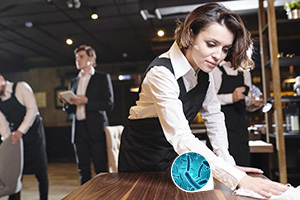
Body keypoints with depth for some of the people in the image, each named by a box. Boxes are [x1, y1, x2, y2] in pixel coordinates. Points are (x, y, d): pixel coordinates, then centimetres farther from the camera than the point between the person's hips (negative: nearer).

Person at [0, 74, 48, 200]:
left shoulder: (21, 87, -7)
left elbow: (32, 109, -17)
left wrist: (20, 131, -23)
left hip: (33, 133, -4)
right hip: (16, 136, 5)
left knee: (40, 171, -2)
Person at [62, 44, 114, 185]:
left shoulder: (103, 78, 4)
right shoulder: (74, 82, 19)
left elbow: (109, 104, -6)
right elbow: (69, 109, 21)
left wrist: (86, 101, -16)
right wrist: (66, 103, -1)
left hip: (96, 130, -5)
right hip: (79, 130, 5)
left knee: (102, 170, -4)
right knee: (83, 171, 10)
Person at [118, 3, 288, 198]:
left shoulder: (204, 70, -9)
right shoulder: (161, 73, -31)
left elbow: (213, 116, 0)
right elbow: (181, 137, -38)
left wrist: (228, 162, -6)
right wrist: (237, 178, -41)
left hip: (174, 153, 5)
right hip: (142, 152, -5)